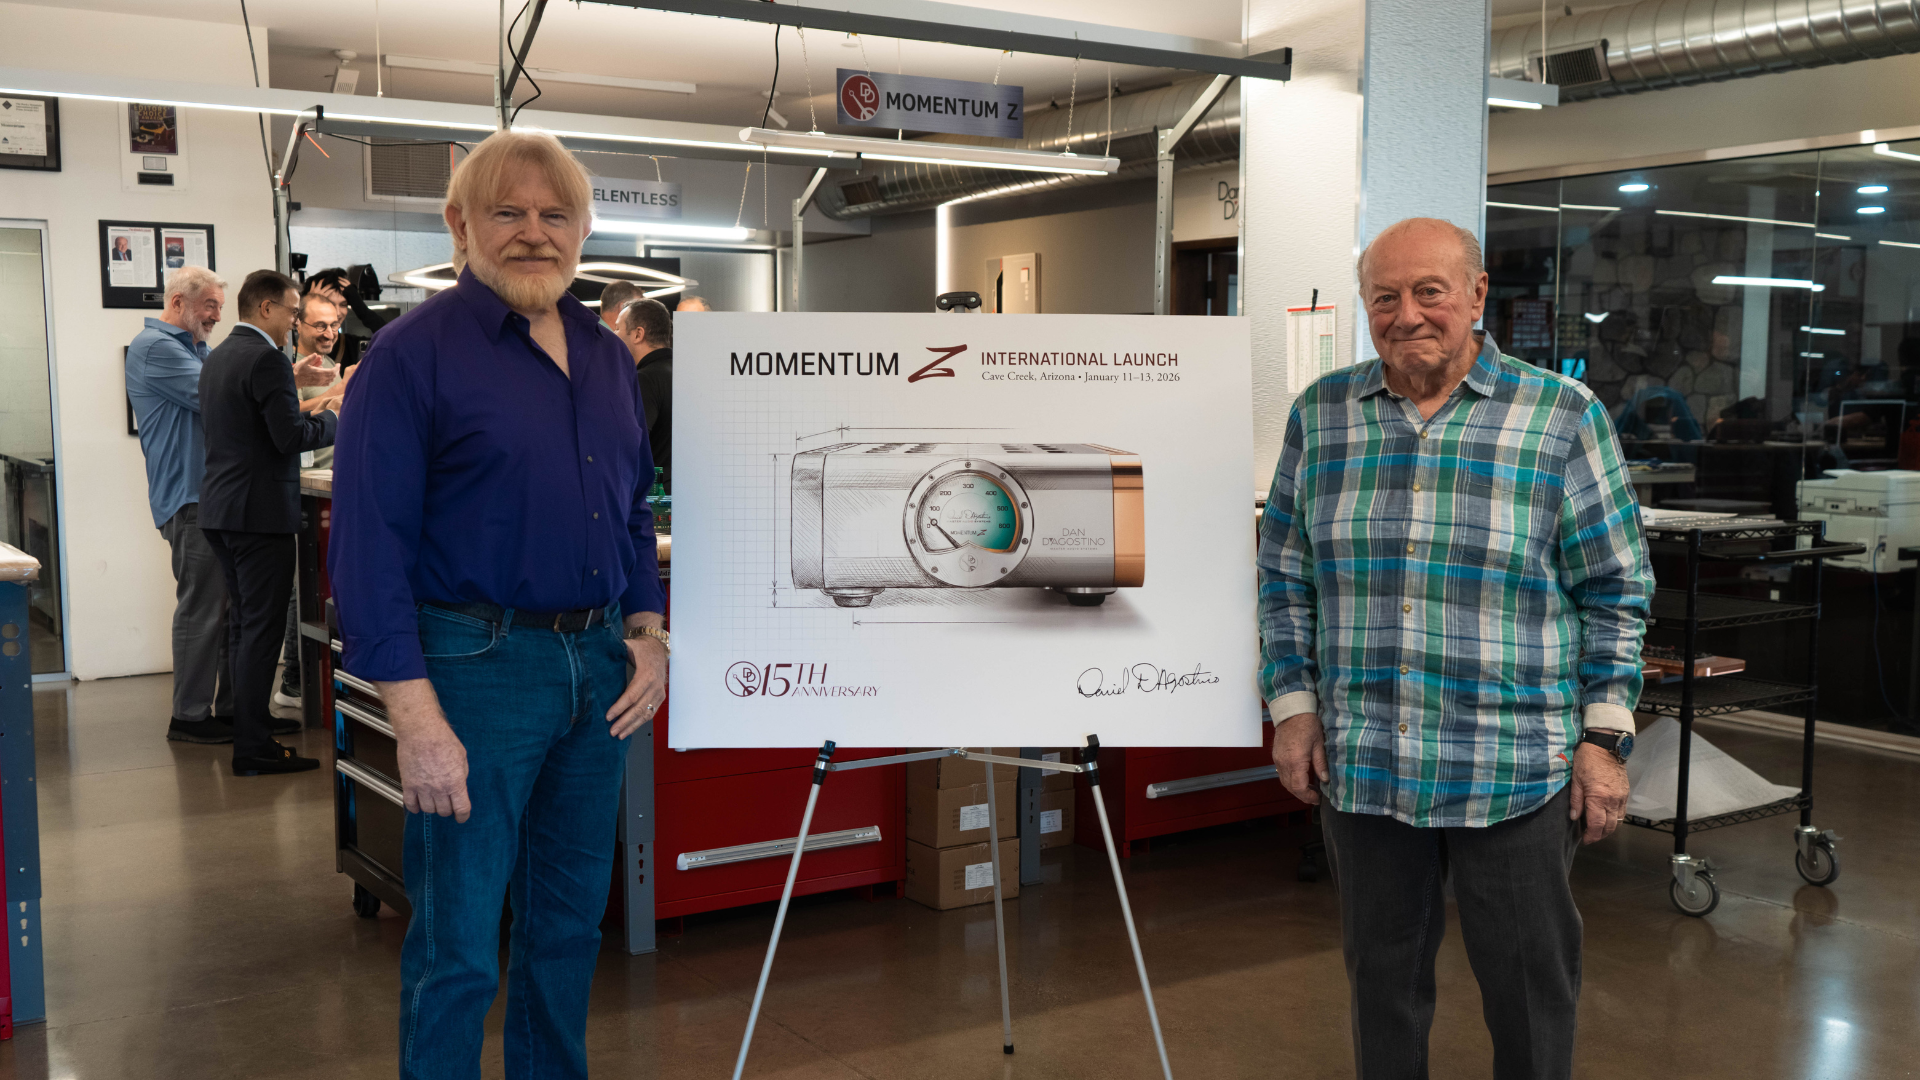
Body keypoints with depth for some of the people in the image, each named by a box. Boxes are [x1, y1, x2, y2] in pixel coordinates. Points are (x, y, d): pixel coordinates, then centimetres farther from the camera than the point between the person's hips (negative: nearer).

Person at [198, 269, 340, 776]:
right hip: (261, 511, -10)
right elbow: (291, 437, -19)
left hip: (220, 508, 10)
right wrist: (333, 417, -3)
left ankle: (247, 722, 25)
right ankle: (254, 748, -4)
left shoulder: (218, 356, 15)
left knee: (243, 621, 17)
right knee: (261, 626, -6)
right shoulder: (266, 359, -15)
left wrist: (290, 380, 22)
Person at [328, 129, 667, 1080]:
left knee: (570, 924, 17)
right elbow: (369, 543, -13)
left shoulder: (608, 356, 12)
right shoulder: (414, 351, -9)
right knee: (458, 948, 1)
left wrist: (646, 629, 5)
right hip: (476, 669, -6)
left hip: (598, 668, 6)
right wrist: (415, 717, -19)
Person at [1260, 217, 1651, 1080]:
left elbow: (1614, 589, -1)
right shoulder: (1321, 415, 4)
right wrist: (1293, 704, 3)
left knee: (1531, 991, 10)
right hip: (1359, 766, 2)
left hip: (1516, 773, -2)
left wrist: (1605, 737, -5)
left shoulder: (1563, 418, -3)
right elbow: (1283, 572, 10)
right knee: (1382, 977, 16)